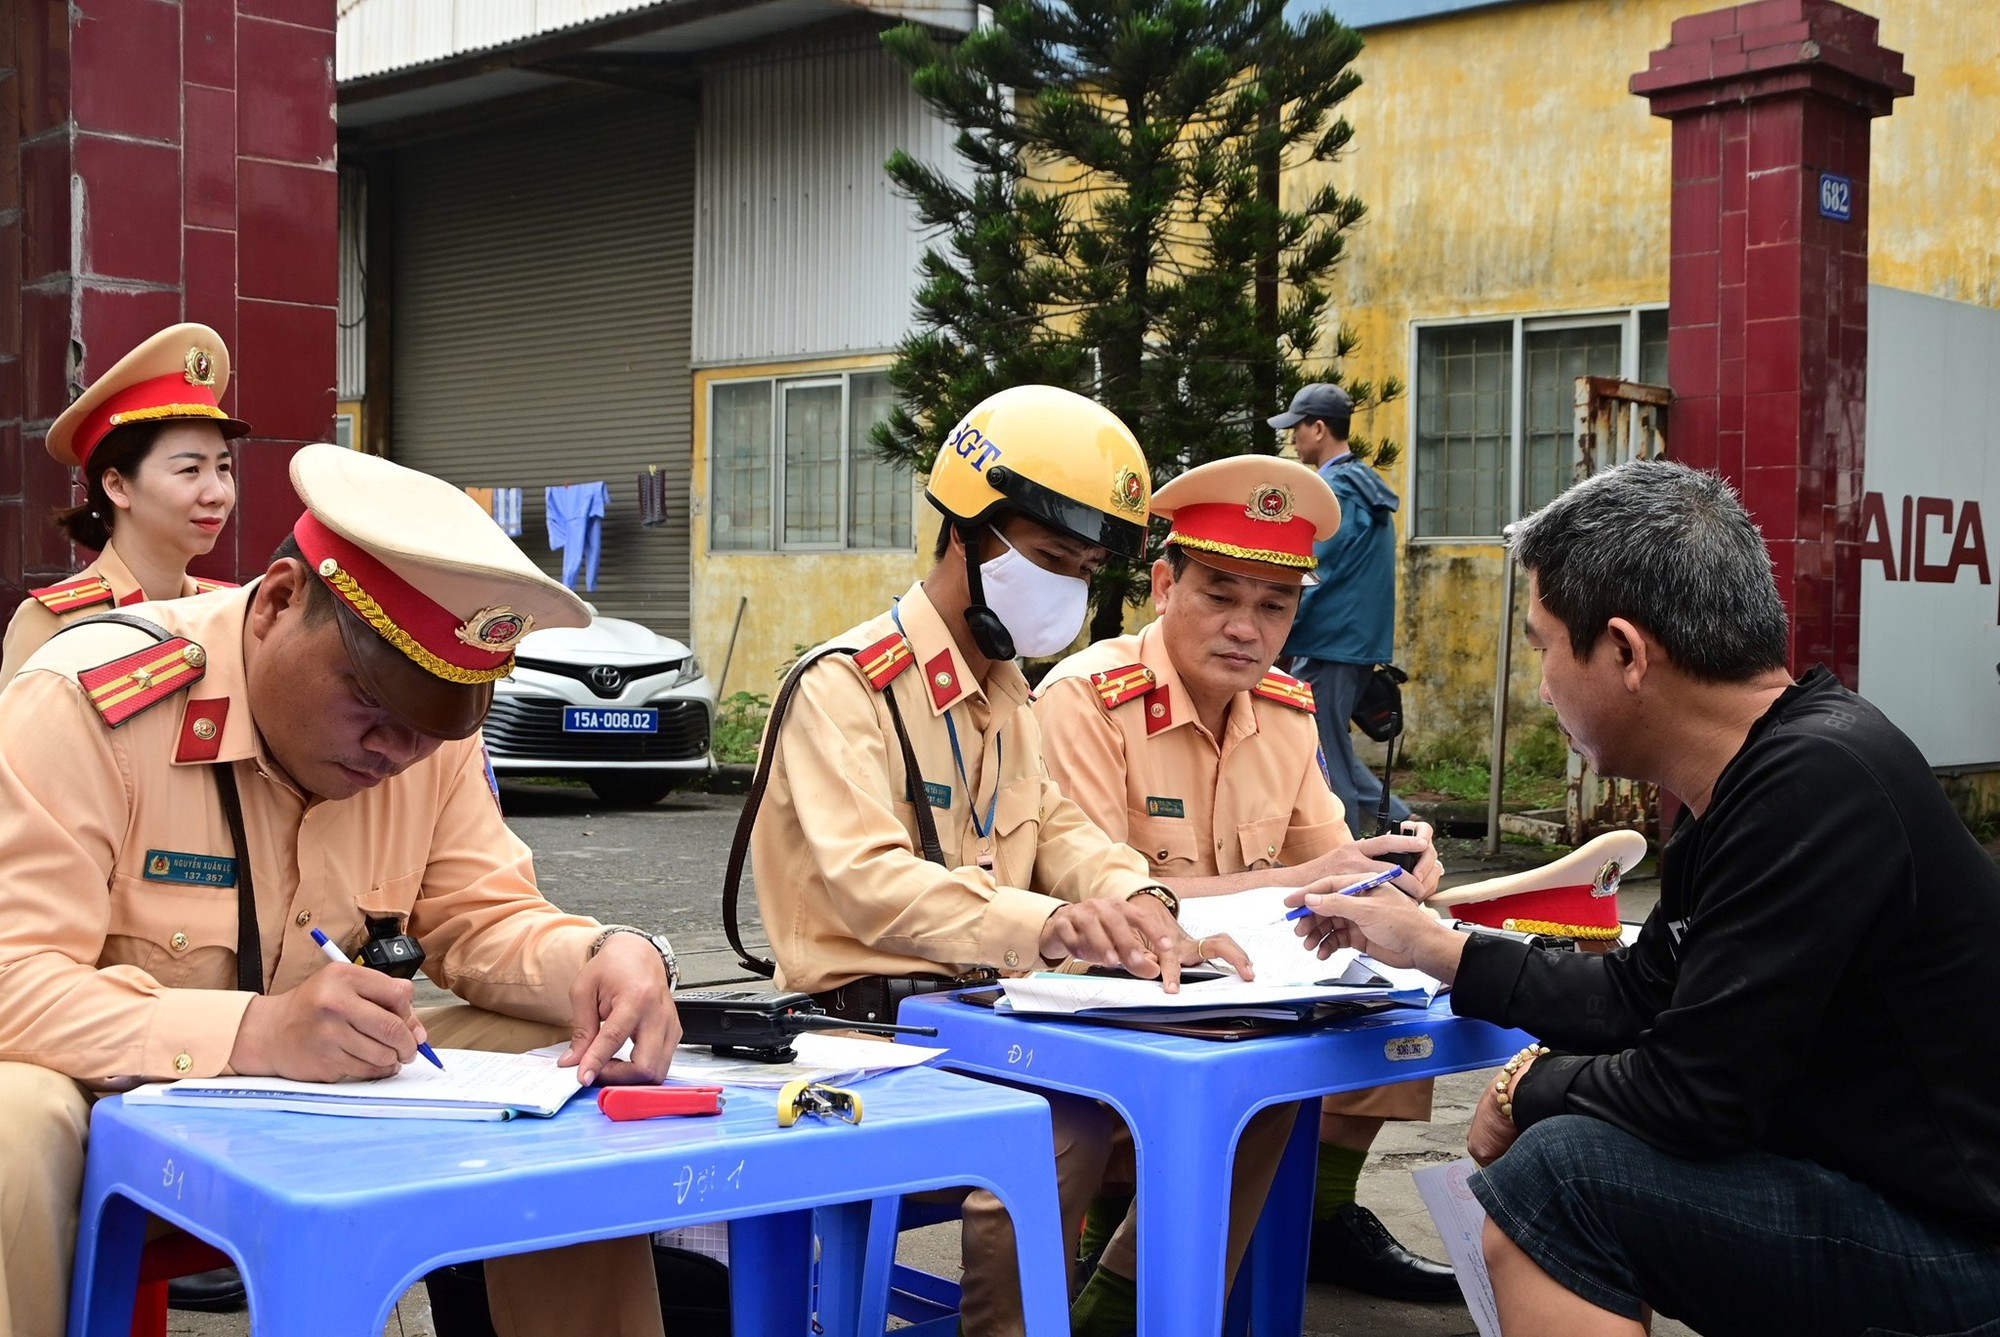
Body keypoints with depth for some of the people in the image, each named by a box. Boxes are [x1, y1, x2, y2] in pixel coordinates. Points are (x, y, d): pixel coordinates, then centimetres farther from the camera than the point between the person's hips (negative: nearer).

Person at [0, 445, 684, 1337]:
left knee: (579, 1095, -11)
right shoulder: (86, 705, -23)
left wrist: (608, 959, -23)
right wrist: (251, 1033, -42)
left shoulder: (431, 726, -5)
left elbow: (481, 918, 0)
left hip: (313, 1083, 5)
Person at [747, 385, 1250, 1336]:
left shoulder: (1004, 687, 15)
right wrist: (1044, 924, -42)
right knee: (1064, 1111, -30)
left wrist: (1136, 901, -12)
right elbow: (868, 881, -27)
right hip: (874, 1014, -7)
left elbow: (1055, 828, 11)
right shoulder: (844, 686, -14)